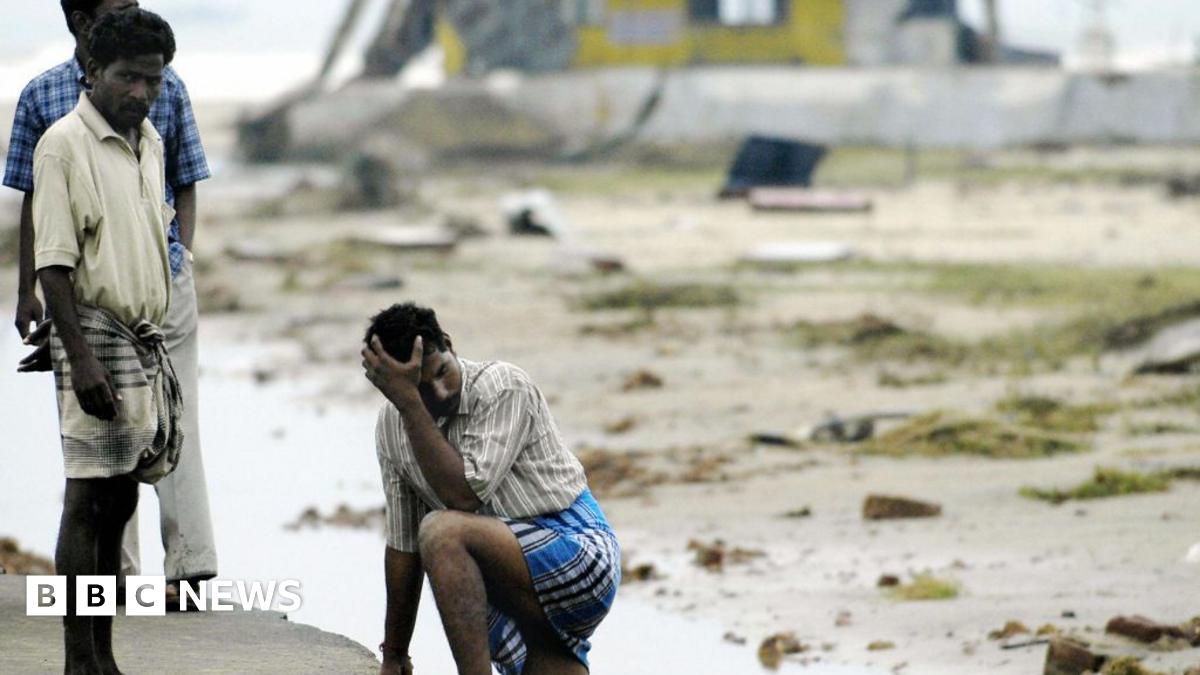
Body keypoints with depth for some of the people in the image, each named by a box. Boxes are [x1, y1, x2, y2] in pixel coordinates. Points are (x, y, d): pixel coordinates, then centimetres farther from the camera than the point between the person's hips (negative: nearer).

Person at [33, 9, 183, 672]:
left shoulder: (150, 143, 11)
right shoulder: (65, 144, -12)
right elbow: (54, 262, -15)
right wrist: (82, 359, -21)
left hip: (147, 341, 7)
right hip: (97, 334, -7)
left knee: (119, 500, 10)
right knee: (87, 501, -6)